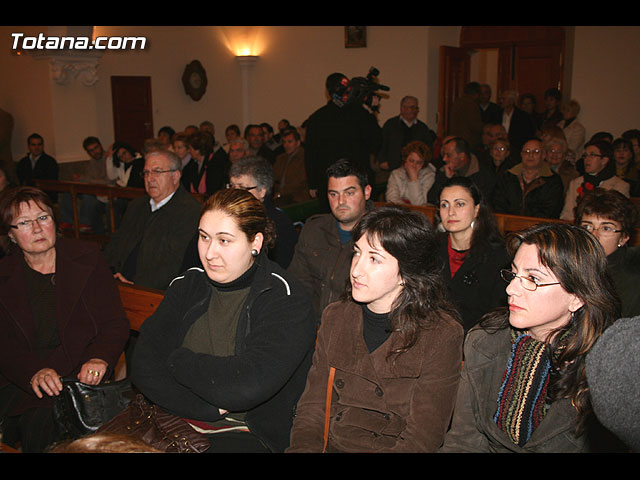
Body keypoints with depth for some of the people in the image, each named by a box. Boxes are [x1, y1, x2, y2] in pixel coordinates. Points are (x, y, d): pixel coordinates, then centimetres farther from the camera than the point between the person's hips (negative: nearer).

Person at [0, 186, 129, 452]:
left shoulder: (87, 258, 4)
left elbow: (116, 323, 1)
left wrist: (100, 358, -19)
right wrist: (33, 372, -20)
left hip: (80, 373, -2)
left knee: (41, 423, -24)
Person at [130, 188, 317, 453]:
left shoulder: (285, 300, -12)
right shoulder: (187, 285, 4)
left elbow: (246, 388, -23)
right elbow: (145, 367, -4)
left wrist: (176, 361, -9)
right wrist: (209, 409, -16)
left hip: (248, 433, -3)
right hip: (177, 420, 4)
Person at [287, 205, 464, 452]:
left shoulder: (441, 335, -12)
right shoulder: (335, 317, 3)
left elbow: (420, 441, -12)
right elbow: (312, 407, 4)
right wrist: (302, 447, -14)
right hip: (330, 445, 3)